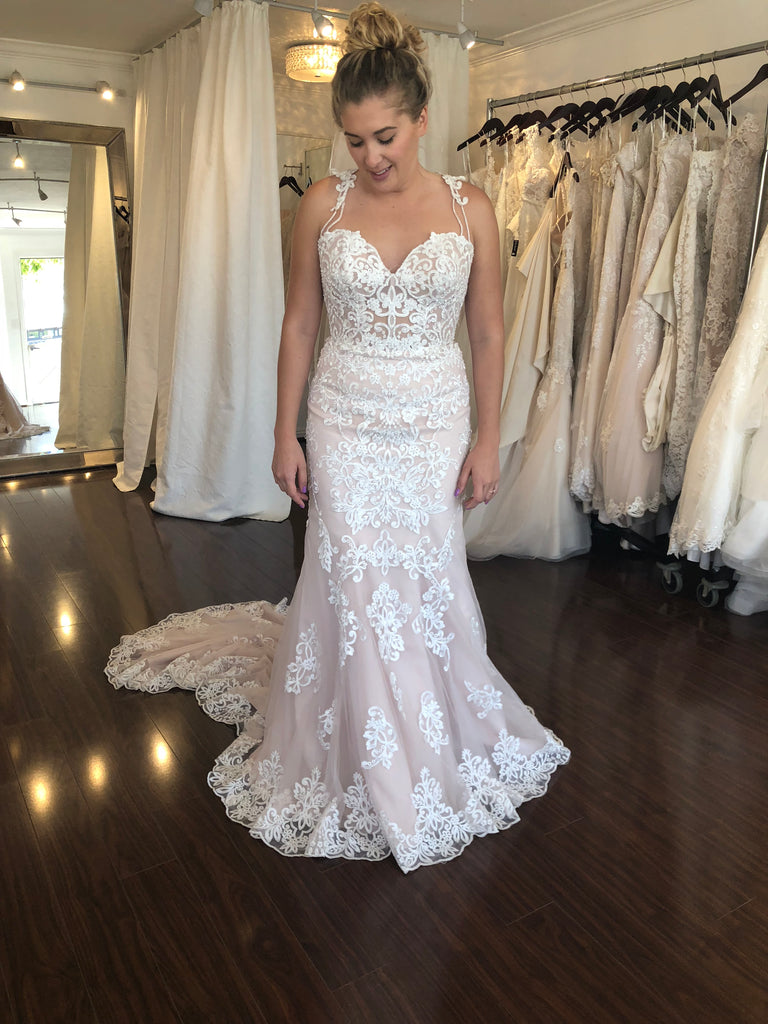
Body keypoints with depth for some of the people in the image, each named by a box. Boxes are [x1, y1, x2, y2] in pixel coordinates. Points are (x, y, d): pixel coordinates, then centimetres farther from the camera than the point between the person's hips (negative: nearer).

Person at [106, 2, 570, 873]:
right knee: (352, 585, 2)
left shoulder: (470, 210, 0)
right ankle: (361, 763, 25)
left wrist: (487, 439, -1)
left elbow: (487, 333, 3)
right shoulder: (323, 205, 0)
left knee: (426, 581, 8)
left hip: (435, 420, 1)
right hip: (345, 418, 0)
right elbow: (299, 325, 3)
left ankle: (432, 746, 33)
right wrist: (284, 434, 1)